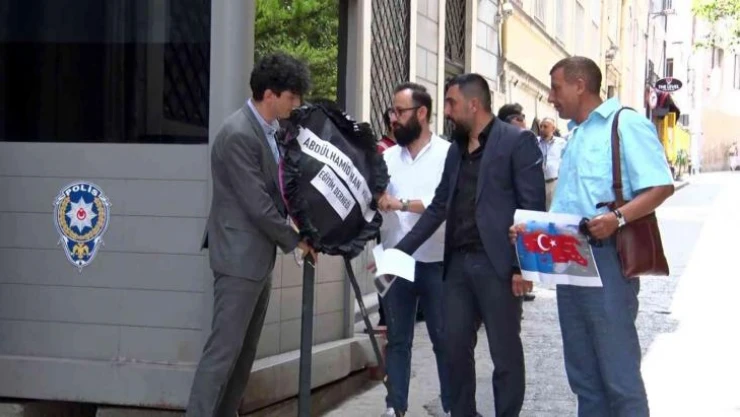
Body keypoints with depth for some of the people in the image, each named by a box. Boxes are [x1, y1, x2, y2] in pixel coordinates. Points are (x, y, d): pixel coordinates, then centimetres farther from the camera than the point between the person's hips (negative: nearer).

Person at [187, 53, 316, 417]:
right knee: (224, 349, -8)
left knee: (245, 351, 12)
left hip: (260, 255, 9)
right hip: (240, 257, -9)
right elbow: (258, 205, -19)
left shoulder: (270, 129, 9)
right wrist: (294, 242, -8)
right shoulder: (239, 135, -19)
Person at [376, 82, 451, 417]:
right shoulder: (388, 157, 9)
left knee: (444, 339, 6)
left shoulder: (447, 154, -5)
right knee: (397, 339, 9)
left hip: (435, 263, -4)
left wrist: (401, 204, -24)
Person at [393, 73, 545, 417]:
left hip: (497, 264, -7)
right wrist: (399, 251, 11)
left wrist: (523, 266, -15)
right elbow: (438, 208, 17)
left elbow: (533, 207, -9)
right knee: (455, 347, 9)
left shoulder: (517, 141, -4)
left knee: (505, 353, 2)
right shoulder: (456, 149, 16)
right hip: (458, 263, 7)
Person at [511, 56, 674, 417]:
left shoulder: (626, 124, -7)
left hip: (607, 259, -9)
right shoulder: (575, 135, 19)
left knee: (618, 371, -6)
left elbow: (661, 185, -15)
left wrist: (618, 217, -28)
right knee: (582, 371, 12)